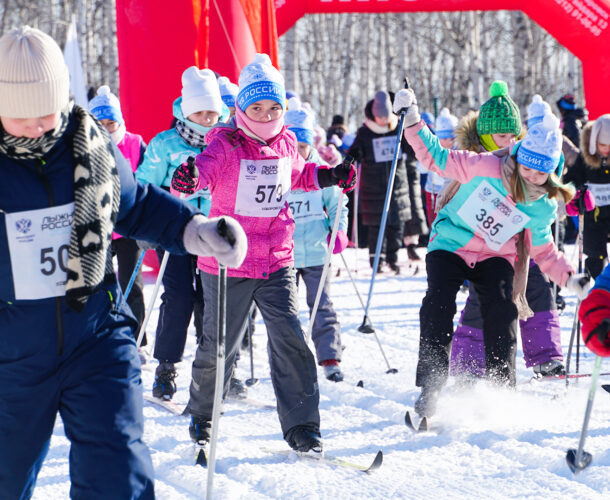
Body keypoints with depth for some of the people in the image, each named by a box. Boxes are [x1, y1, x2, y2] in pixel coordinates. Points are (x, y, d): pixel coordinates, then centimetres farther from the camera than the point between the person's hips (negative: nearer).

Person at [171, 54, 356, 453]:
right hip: (228, 264, -3)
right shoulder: (225, 146, -12)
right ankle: (202, 416, 31)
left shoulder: (286, 143, 5)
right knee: (220, 346, 7)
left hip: (277, 262, 4)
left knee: (290, 339, -7)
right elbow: (204, 170, -31)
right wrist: (186, 180, -53)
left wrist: (329, 176, 13)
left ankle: (302, 426, 0)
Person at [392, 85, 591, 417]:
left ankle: (501, 388, -5)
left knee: (502, 312, -17)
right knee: (438, 307, -19)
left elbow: (543, 251, 6)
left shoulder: (544, 207, -8)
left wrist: (569, 278, -4)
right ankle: (430, 388, -16)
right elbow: (440, 159, -11)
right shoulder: (487, 167, -18)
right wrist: (412, 122, -19)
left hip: (494, 256, 2)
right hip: (450, 245, -2)